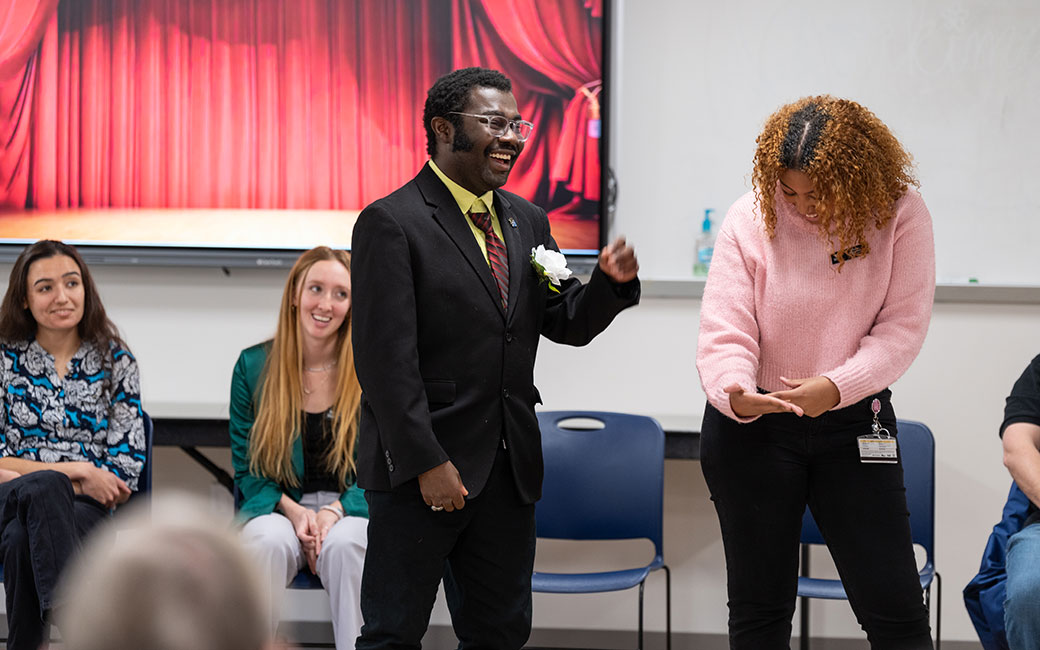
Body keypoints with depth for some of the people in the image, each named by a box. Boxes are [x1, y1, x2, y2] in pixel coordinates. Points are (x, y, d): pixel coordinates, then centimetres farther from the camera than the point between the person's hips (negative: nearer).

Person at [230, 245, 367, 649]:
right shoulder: (254, 366, 4)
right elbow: (247, 471, 7)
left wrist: (334, 512, -16)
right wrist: (293, 511, -12)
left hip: (350, 510, -1)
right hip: (276, 509, 1)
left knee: (344, 543, -35)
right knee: (269, 541, -34)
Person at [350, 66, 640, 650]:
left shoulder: (528, 221, 12)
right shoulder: (392, 223, -10)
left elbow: (568, 324, 13)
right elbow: (386, 358, -15)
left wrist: (611, 282, -8)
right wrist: (427, 463, -19)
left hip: (510, 470, 7)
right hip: (419, 470, -7)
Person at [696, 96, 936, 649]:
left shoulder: (898, 213, -7)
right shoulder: (751, 218, -7)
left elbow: (903, 324, -10)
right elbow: (724, 332, -10)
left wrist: (836, 386, -25)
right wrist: (735, 393, -32)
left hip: (854, 423, 0)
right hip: (752, 426, 0)